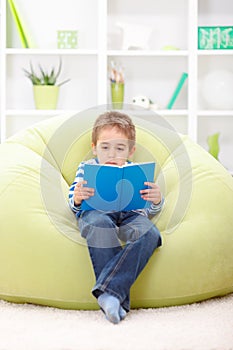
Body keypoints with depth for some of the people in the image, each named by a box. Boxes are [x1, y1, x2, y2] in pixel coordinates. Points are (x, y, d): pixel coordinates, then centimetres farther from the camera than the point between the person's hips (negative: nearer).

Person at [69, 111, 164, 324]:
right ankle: (119, 300, -41)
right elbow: (74, 206, 10)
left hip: (130, 215, 2)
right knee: (101, 223, -40)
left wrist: (157, 201, -10)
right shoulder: (86, 168, 16)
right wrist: (77, 199, -16)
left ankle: (109, 290, -43)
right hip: (95, 213, -1)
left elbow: (150, 212, 15)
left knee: (149, 232, -34)